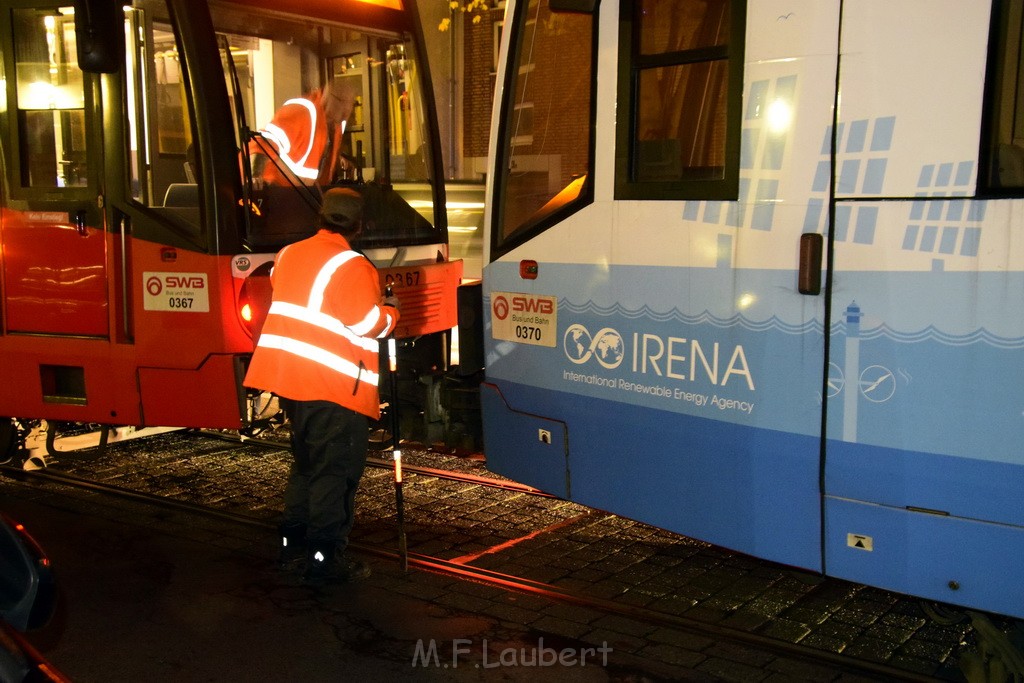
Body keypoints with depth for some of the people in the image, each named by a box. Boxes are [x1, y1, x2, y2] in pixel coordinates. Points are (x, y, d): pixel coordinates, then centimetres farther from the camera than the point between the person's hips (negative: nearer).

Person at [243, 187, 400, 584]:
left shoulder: (289, 254, 11)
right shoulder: (351, 266, -13)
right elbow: (368, 325, -15)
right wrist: (391, 311, 3)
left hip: (289, 376, 8)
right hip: (335, 385, -8)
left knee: (306, 462, 21)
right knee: (335, 470, 0)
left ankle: (293, 544, 28)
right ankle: (325, 558, 4)